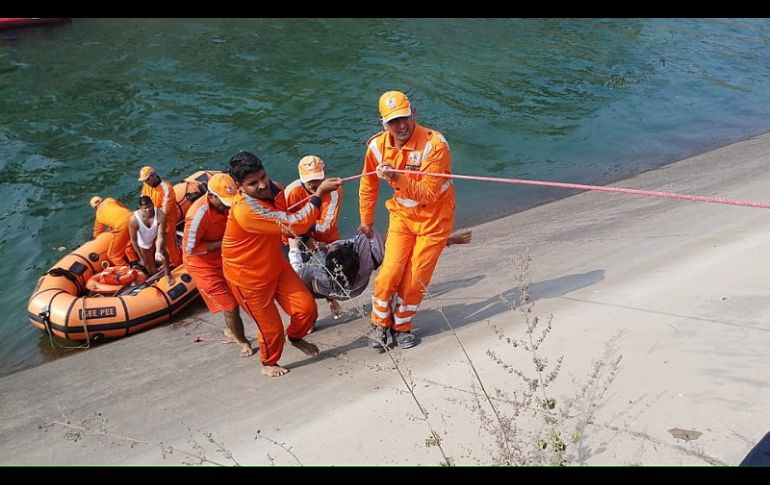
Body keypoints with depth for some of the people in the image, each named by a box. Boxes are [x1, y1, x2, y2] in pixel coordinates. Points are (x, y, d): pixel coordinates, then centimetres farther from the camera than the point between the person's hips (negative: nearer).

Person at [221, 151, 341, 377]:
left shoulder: (275, 190, -9)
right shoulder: (245, 210, -36)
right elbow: (295, 224, -36)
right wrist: (319, 192, -29)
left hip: (275, 264, 7)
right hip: (248, 277, -7)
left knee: (306, 307, 2)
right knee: (271, 327, 6)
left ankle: (296, 337, 36)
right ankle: (268, 363, 38)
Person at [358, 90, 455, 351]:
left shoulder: (434, 144, -24)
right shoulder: (378, 146, -10)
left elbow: (429, 194, -27)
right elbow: (368, 186, 7)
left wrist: (396, 178, -40)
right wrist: (366, 221, 17)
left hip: (434, 219, -3)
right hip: (402, 216, 3)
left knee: (416, 278, 1)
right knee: (390, 272, -5)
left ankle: (401, 326, 24)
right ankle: (380, 324, 18)